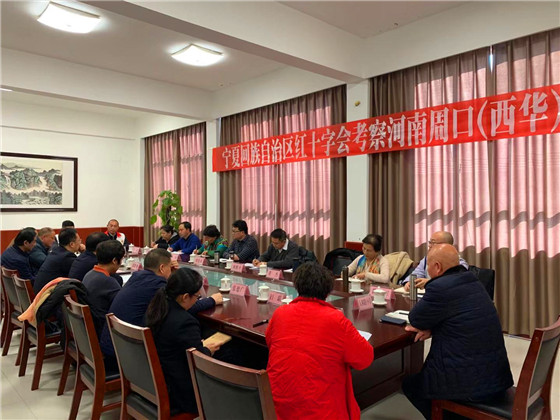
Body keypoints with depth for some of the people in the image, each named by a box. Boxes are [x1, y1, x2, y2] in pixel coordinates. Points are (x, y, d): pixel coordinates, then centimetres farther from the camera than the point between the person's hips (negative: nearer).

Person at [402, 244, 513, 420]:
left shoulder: (440, 288, -22)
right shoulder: (472, 282, 6)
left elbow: (415, 320, -8)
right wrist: (431, 328, 3)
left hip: (469, 382, -8)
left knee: (409, 384, 16)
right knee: (420, 376, 28)